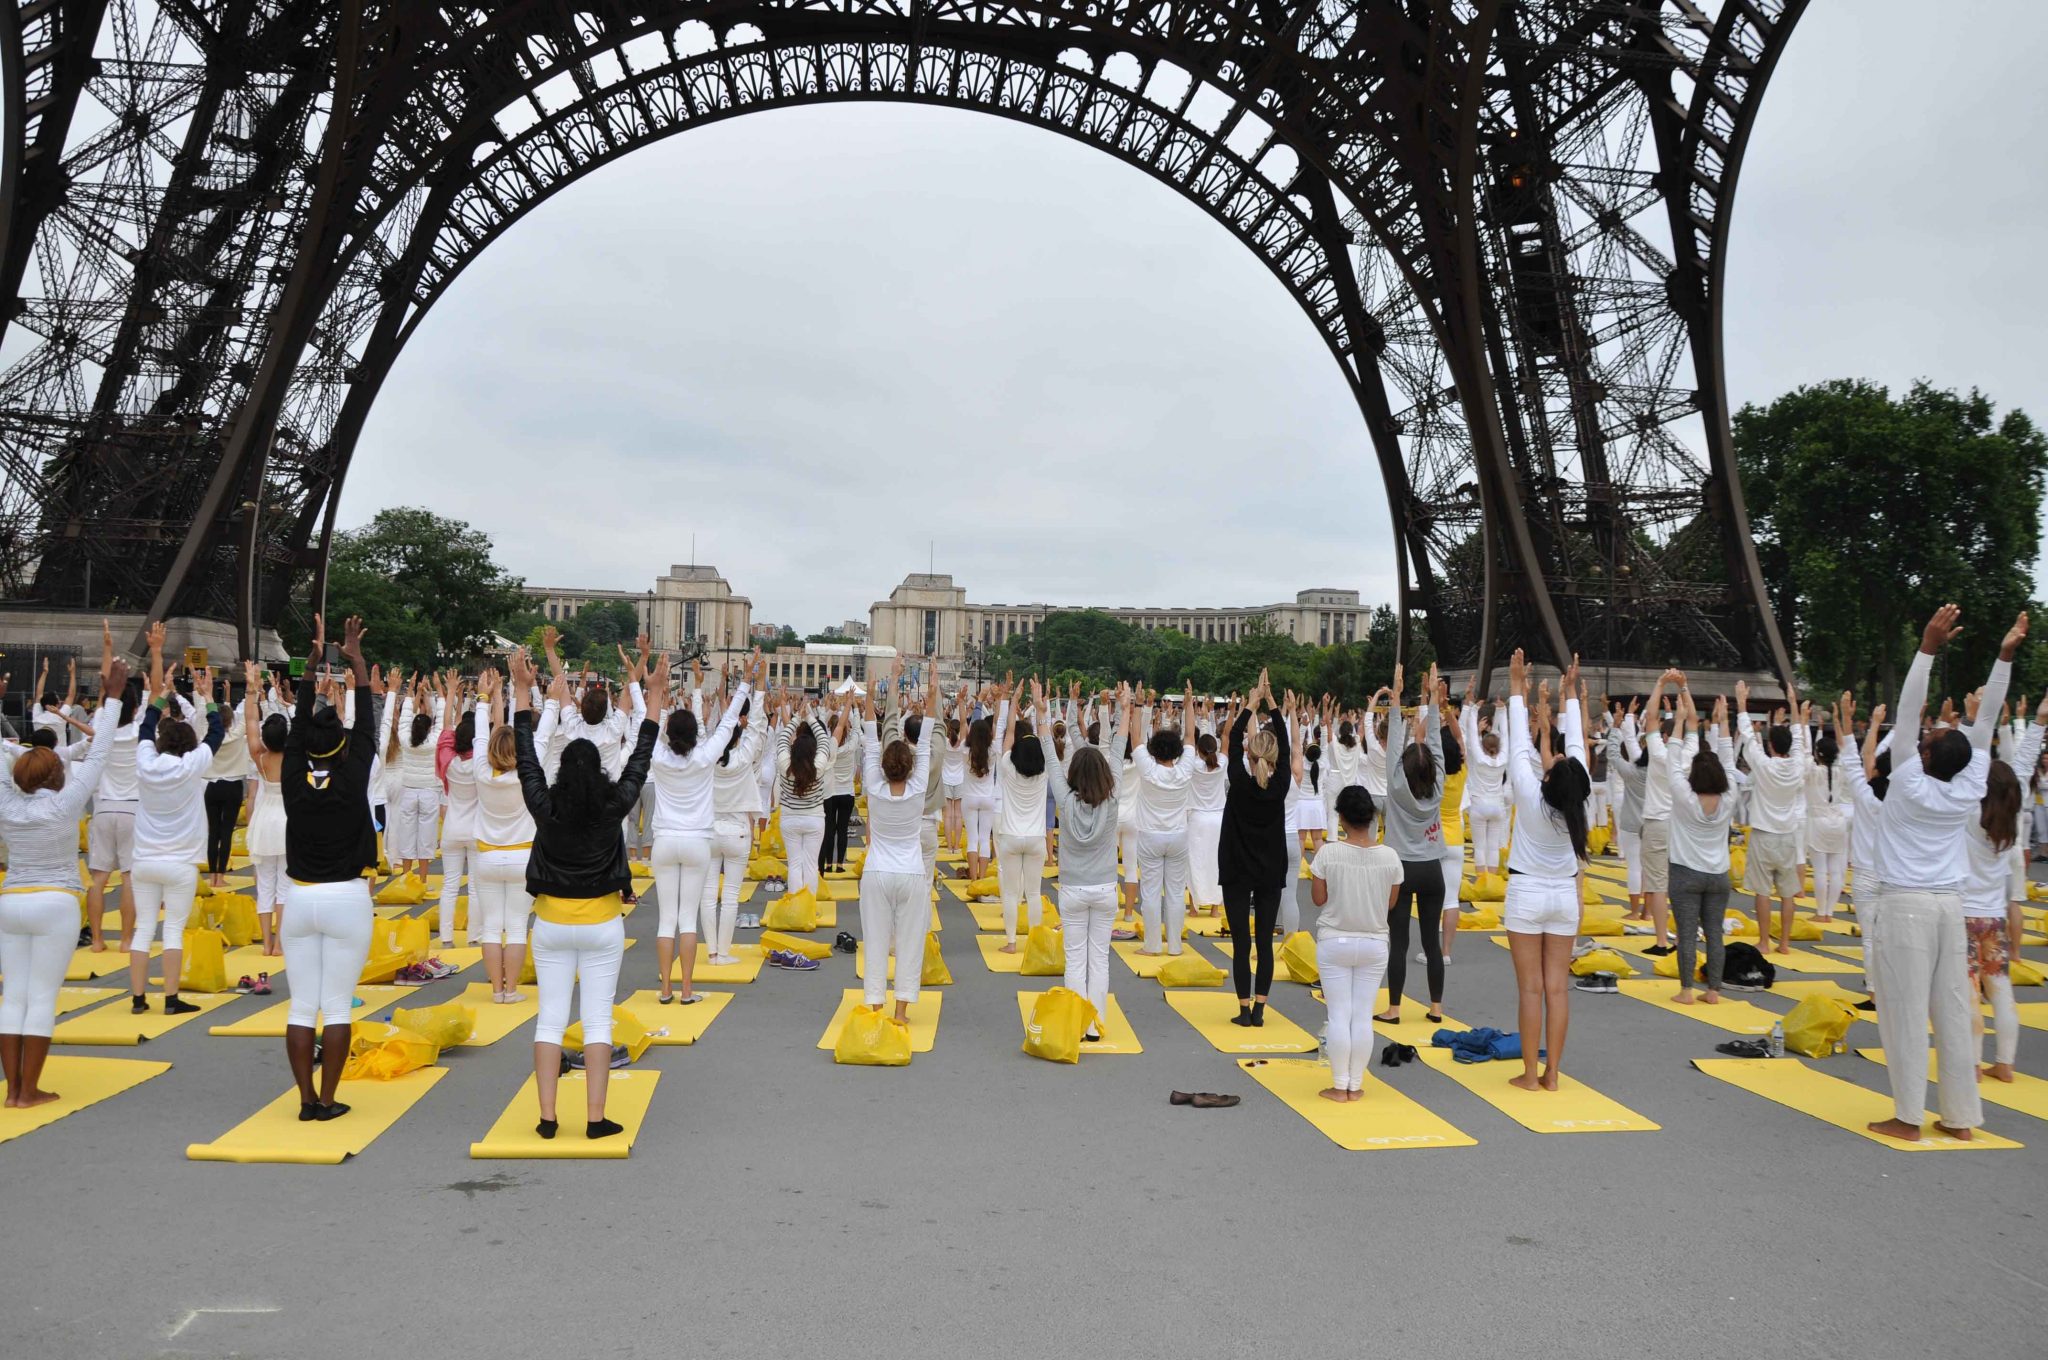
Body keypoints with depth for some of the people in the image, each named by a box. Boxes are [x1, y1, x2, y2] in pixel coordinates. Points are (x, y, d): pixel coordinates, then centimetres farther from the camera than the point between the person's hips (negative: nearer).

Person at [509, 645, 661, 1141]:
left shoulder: (545, 807, -11)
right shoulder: (614, 807, -12)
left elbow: (526, 759, 0)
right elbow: (639, 761, -2)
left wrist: (524, 695, 6)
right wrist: (654, 701, 4)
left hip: (551, 924, 1)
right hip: (603, 925, -1)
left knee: (550, 1018, 6)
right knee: (598, 1020, 2)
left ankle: (547, 1117, 7)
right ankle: (595, 1118, 1)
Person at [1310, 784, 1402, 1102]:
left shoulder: (1329, 853, -14)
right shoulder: (1389, 857, -7)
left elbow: (1318, 898, -6)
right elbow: (1391, 902, 4)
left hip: (1334, 944, -2)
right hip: (1374, 945, 2)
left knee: (1339, 1014, 4)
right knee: (1363, 1016, 8)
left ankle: (1339, 1086, 8)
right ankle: (1356, 1085, 13)